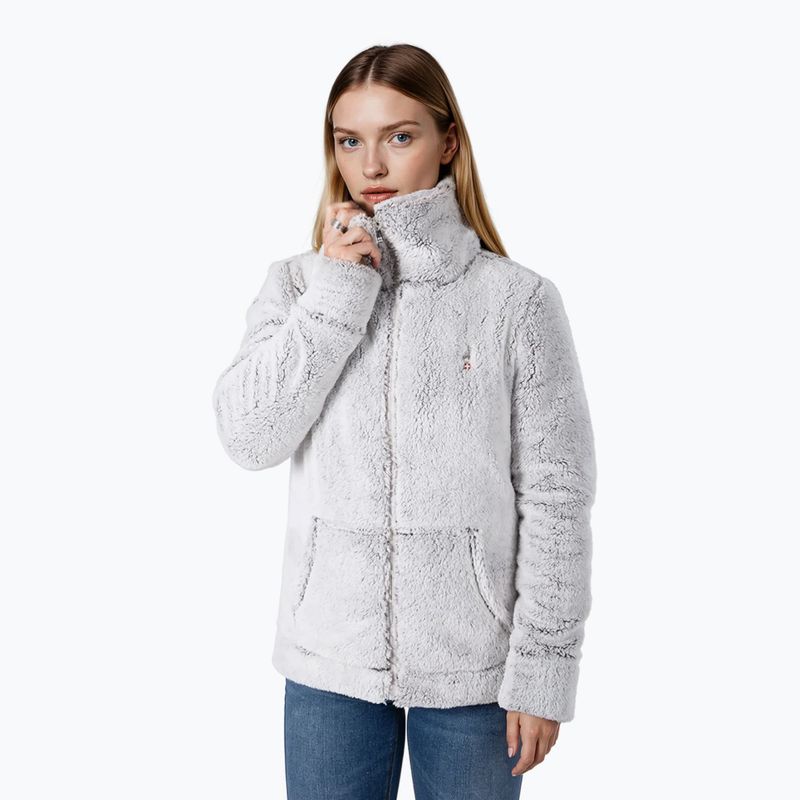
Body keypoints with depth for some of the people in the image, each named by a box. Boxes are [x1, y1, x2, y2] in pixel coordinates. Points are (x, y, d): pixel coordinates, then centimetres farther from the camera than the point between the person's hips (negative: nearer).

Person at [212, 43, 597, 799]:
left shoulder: (518, 300, -8)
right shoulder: (298, 285, 1)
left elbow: (556, 495, -7)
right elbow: (246, 436, -11)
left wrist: (542, 669, -7)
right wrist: (338, 289, -15)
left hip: (471, 663, -2)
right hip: (329, 657, 2)